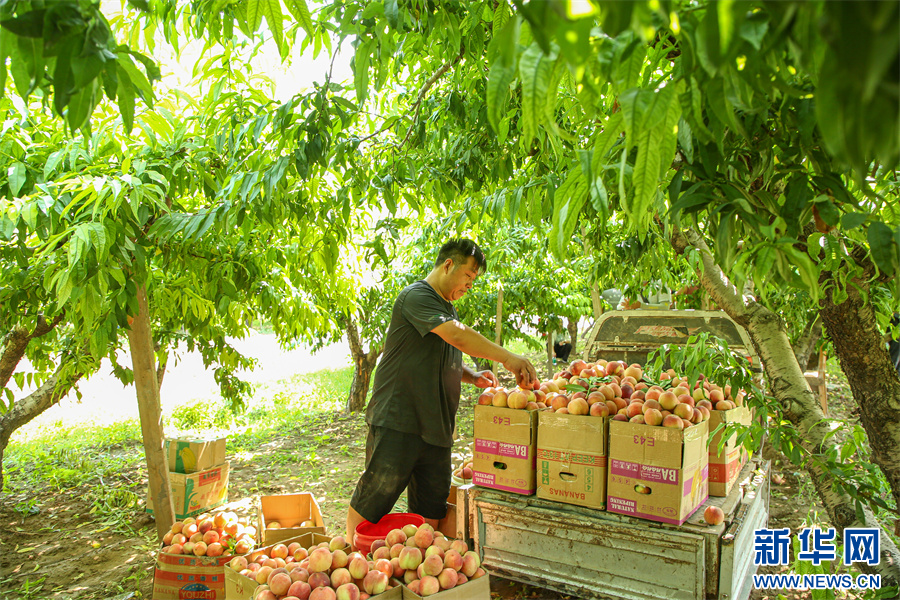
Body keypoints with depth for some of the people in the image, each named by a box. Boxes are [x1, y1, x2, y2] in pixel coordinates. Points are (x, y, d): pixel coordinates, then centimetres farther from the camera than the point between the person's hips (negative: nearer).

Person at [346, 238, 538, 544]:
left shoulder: (447, 307, 20)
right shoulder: (416, 296, -11)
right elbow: (456, 335, -25)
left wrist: (472, 376, 10)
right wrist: (507, 357, -23)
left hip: (435, 426, 9)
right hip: (397, 421, -9)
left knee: (431, 513, 11)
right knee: (370, 503, 3)